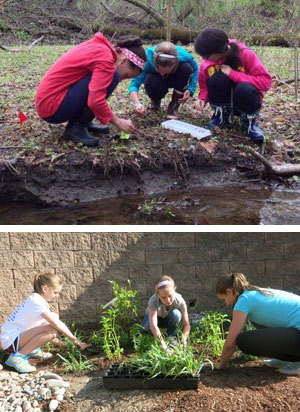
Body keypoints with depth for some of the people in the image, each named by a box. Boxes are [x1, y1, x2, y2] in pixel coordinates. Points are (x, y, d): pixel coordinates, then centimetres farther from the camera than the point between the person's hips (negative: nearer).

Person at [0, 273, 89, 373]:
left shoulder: (38, 299, 8)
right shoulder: (36, 301, -21)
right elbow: (55, 323, -26)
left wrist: (54, 339, 7)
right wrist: (75, 339, -22)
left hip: (21, 334, 10)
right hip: (10, 341, -10)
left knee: (54, 317, 4)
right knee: (52, 331, -29)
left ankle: (32, 350, 12)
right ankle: (17, 357, -17)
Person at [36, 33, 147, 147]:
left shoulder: (102, 48, 10)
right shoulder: (106, 59, -17)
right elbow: (95, 100, -26)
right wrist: (117, 121, -13)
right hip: (53, 108, -9)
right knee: (111, 77, -16)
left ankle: (82, 122, 9)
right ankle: (76, 128, -11)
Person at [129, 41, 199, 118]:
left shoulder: (183, 56, -34)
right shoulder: (148, 57, -36)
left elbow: (195, 69, -14)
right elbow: (135, 83, -40)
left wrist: (190, 90, -31)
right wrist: (137, 104, -58)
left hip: (176, 80, 2)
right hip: (157, 79, -1)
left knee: (186, 68, -31)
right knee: (150, 83, -36)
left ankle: (174, 105, -12)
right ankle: (156, 101, 1)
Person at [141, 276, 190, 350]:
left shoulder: (179, 300, -32)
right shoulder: (153, 300, -38)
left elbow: (186, 324, -27)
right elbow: (153, 325, -47)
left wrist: (183, 342, -41)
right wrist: (163, 345, -55)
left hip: (168, 319, 1)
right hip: (155, 317, -1)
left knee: (176, 314, -33)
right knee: (148, 324, -36)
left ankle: (171, 336, -8)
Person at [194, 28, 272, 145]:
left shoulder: (245, 54, -20)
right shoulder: (206, 64, -10)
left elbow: (266, 81, -26)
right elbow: (205, 86, 4)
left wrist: (232, 74, -29)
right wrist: (202, 99, -20)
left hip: (245, 100, -2)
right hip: (224, 103, 2)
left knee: (245, 89, -39)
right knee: (216, 79, -29)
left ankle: (249, 120, -7)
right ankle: (222, 115, -3)